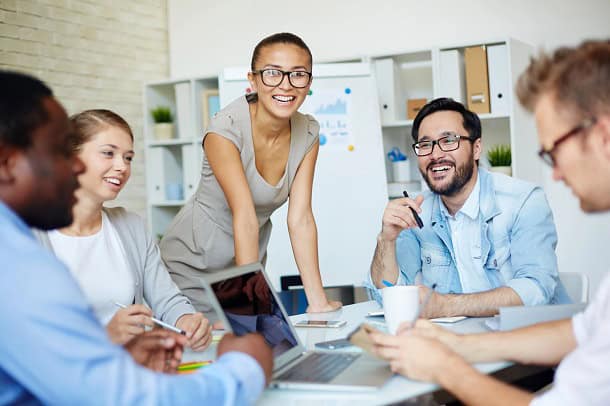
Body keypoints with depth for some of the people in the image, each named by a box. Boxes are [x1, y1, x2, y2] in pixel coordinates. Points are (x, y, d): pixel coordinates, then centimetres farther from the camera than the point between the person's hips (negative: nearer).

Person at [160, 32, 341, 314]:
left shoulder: (308, 133, -9)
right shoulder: (225, 130, -24)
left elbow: (301, 220, -13)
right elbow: (245, 219, -32)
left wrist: (318, 301, -20)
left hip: (247, 262, 5)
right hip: (193, 266, -4)